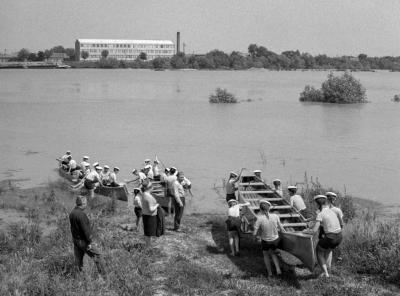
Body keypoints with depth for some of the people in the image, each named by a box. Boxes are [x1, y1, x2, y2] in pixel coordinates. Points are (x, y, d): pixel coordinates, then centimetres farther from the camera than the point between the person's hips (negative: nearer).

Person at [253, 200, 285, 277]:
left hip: (265, 241, -2)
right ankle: (278, 269, 20)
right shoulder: (275, 216, -21)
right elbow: (281, 228, -8)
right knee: (272, 253, 33)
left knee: (265, 254, 30)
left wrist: (257, 234, 4)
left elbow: (254, 233, -19)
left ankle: (269, 272, 38)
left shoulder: (259, 219, -27)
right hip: (275, 239, 2)